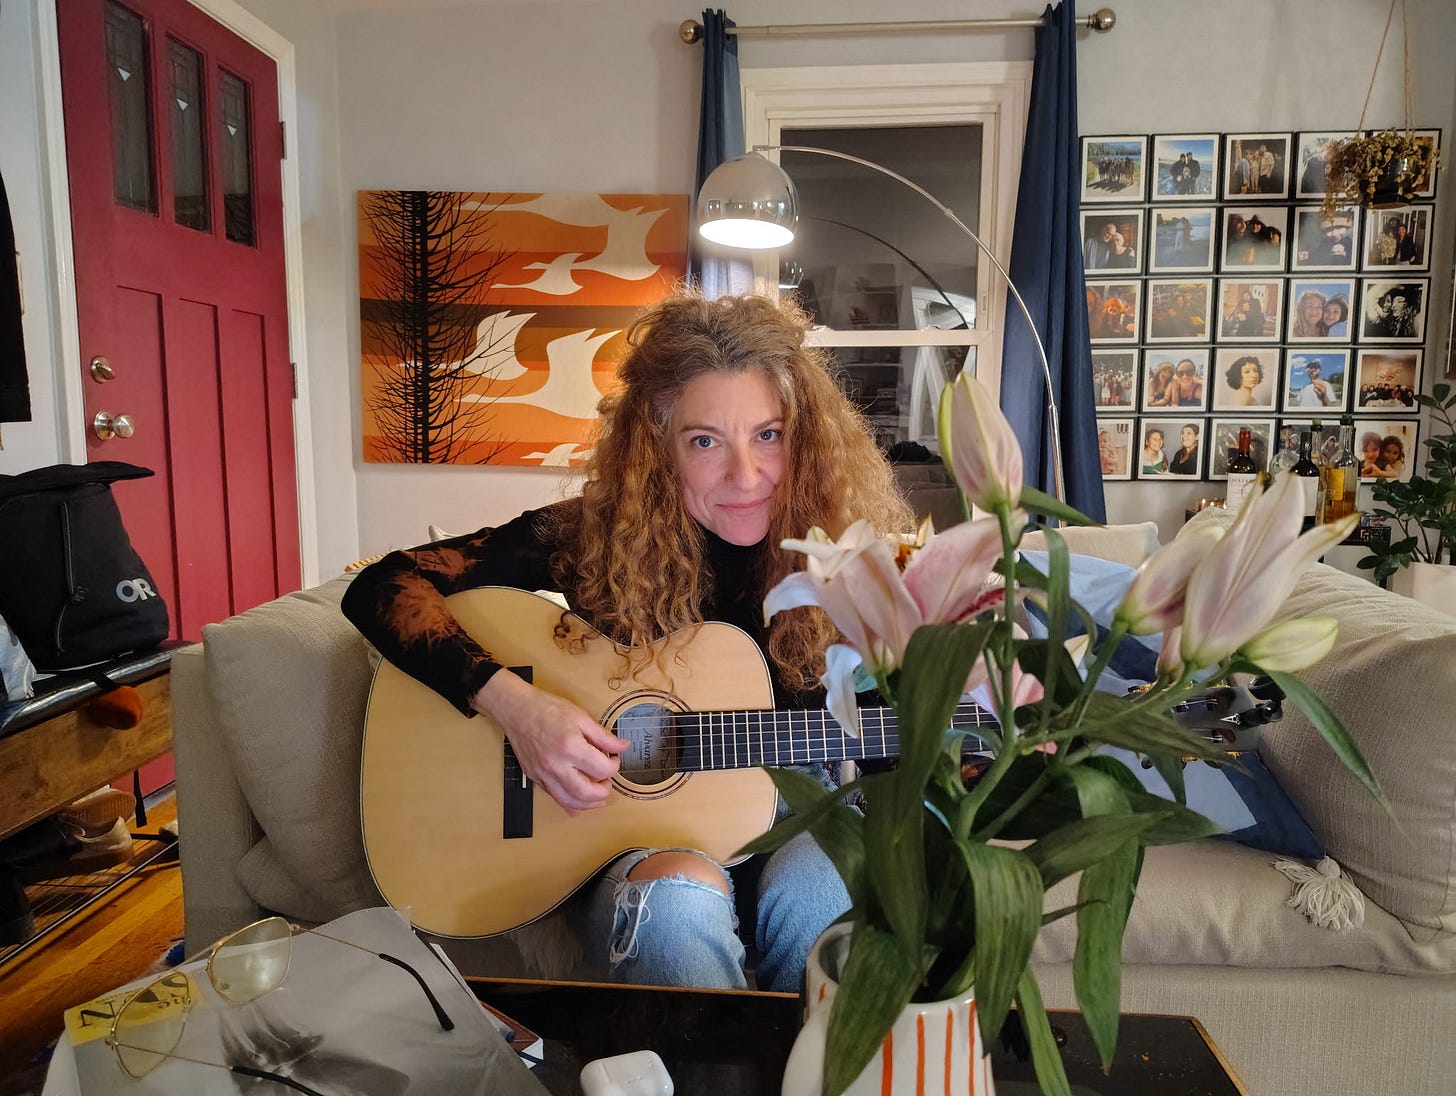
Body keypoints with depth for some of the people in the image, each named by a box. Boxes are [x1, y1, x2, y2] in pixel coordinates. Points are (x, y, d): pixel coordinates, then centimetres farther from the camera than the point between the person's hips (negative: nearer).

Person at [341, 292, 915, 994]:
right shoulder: (597, 536, -12)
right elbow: (381, 589, -14)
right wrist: (513, 704, -25)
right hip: (631, 841, -1)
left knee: (816, 886, -32)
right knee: (678, 891, -34)